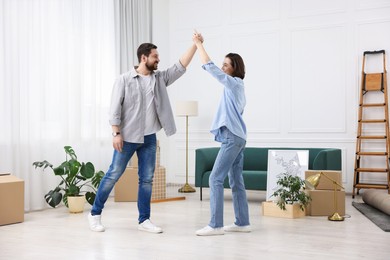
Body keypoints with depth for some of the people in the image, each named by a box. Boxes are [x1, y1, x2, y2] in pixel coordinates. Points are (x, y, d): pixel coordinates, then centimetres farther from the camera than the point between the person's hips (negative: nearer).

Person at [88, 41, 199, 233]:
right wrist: (116, 133, -16)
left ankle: (144, 220, 14)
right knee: (113, 175, 1)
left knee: (147, 179, 6)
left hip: (149, 138, 5)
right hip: (128, 137, -5)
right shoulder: (124, 80, -6)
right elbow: (115, 108, -8)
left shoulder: (160, 78, 8)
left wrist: (195, 44, -5)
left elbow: (180, 67, 2)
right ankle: (95, 213, 15)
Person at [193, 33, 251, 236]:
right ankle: (242, 223, 16)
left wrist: (198, 44, -8)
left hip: (232, 138, -10)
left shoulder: (234, 83, -8)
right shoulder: (236, 87, 19)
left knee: (215, 179, -11)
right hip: (236, 138, 10)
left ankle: (215, 225, -11)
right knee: (236, 181, 11)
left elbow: (210, 67, -15)